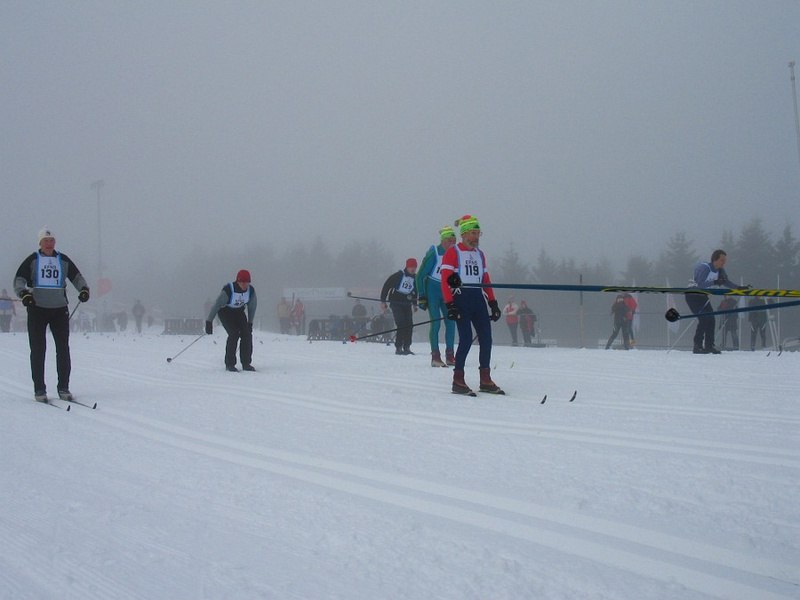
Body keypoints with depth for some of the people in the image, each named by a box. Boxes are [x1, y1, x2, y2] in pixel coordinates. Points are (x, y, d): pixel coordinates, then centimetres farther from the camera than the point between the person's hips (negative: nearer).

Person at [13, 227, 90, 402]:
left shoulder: (64, 260, 10)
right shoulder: (32, 260, 4)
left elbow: (77, 276, 15)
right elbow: (19, 280, 1)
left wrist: (84, 289, -5)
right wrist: (23, 293, -19)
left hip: (60, 309, 2)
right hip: (37, 309, -2)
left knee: (63, 349, 1)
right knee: (38, 350, -1)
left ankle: (63, 388, 9)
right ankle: (39, 389, 5)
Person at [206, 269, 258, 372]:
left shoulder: (251, 290, -16)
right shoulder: (228, 290, -31)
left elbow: (252, 306, 1)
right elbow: (216, 305, -24)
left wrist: (250, 322, 7)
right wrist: (209, 322, -23)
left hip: (239, 312, 5)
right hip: (225, 312, -5)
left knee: (247, 334, -11)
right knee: (234, 334, -21)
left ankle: (246, 363, -1)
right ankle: (229, 364, -13)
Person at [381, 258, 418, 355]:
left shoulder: (415, 278, 8)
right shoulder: (398, 275, -11)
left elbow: (415, 291, 24)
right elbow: (386, 286, -7)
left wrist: (414, 304, 22)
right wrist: (383, 301, -8)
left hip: (407, 304, 6)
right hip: (396, 303, -6)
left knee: (409, 325, -1)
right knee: (401, 325, -15)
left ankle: (407, 347, 7)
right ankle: (398, 348, -10)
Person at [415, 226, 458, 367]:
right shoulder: (433, 253, -14)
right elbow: (420, 276, -11)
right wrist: (422, 296, -13)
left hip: (446, 291, 5)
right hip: (432, 290, -5)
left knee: (450, 322, -1)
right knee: (436, 323, -11)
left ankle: (450, 356, 7)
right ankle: (435, 357, -7)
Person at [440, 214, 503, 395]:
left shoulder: (480, 254, 17)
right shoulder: (452, 253, -3)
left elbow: (486, 280, 20)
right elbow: (445, 280, -9)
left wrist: (493, 303, 14)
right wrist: (449, 305, -17)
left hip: (478, 299, 6)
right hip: (461, 299, -6)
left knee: (486, 339, 2)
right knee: (466, 339, -13)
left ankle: (485, 380, 11)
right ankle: (458, 381, -5)